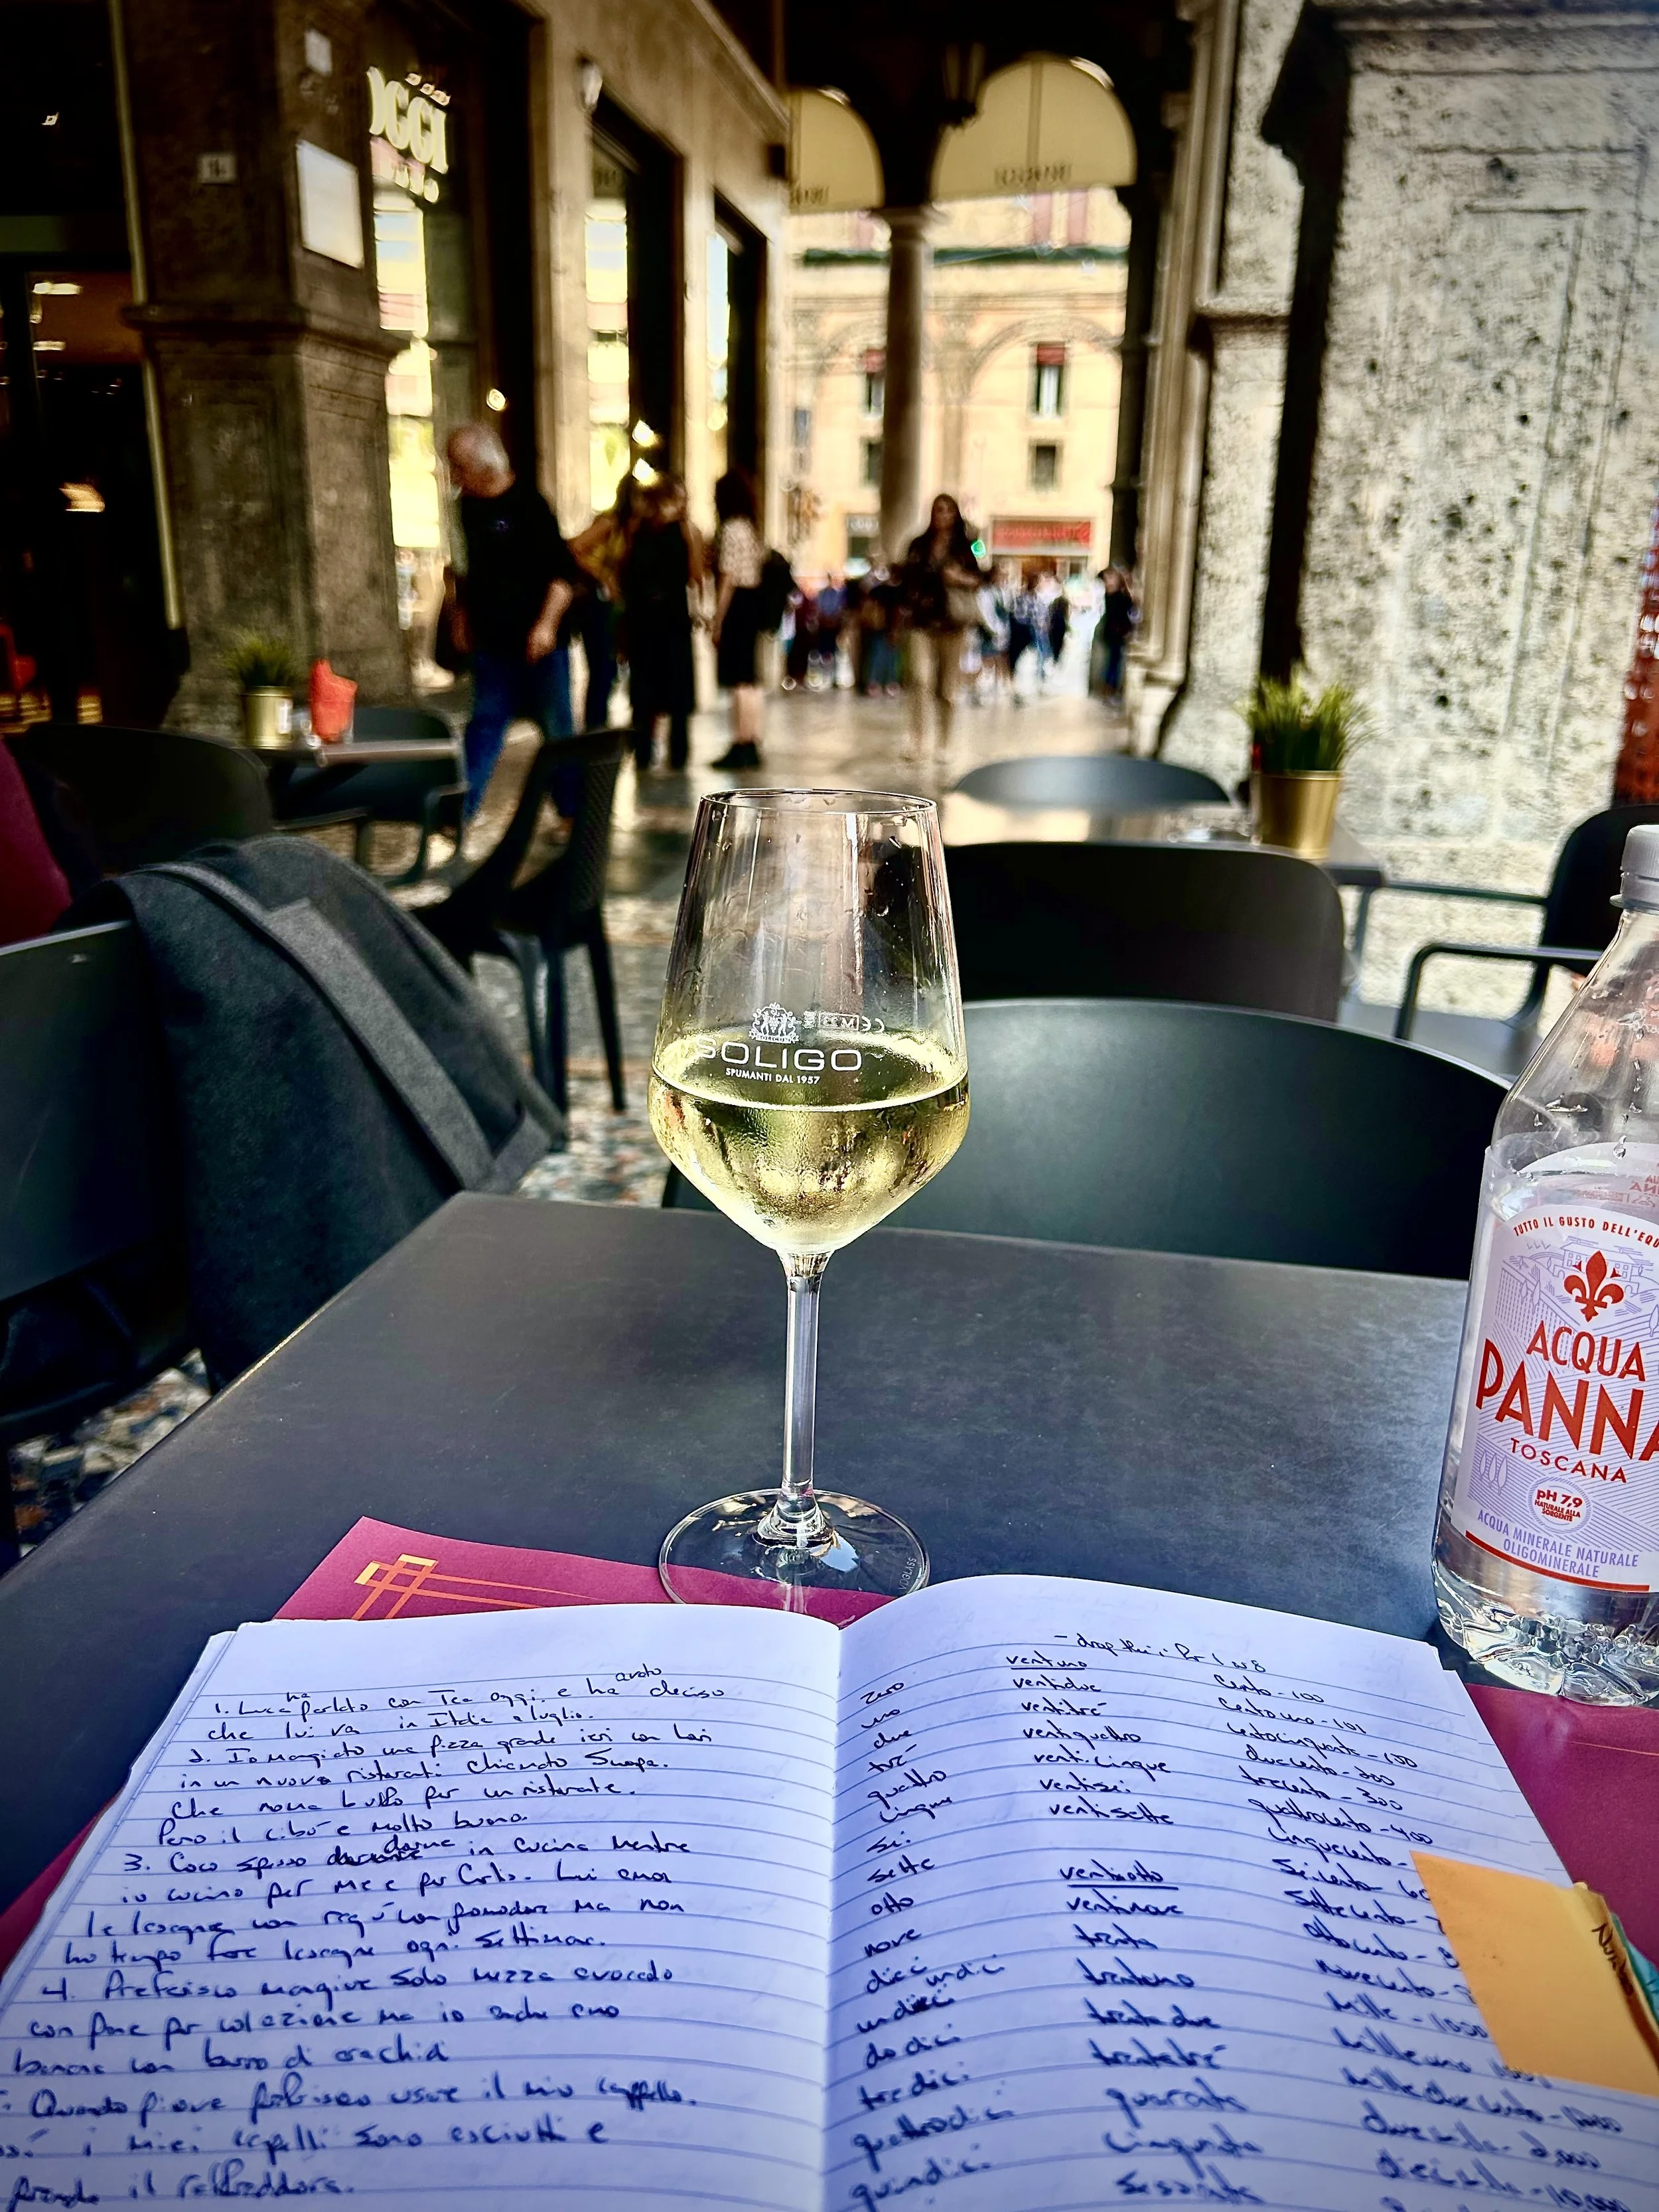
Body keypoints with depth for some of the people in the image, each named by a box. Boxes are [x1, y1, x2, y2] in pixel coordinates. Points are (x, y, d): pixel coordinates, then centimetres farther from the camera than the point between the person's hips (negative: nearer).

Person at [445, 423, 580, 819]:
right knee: (485, 724, 6)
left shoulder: (526, 504, -12)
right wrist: (463, 617, 18)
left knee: (557, 728, 3)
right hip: (492, 642, 6)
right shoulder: (471, 507, 10)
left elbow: (565, 571, -14)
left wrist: (546, 625, -21)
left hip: (537, 645, -6)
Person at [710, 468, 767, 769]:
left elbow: (728, 580, -15)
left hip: (737, 606, -9)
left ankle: (742, 747, -6)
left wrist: (717, 621, -13)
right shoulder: (752, 529, 16)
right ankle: (751, 745, 15)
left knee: (739, 680, -7)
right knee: (748, 679, 12)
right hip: (753, 603, 9)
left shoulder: (731, 529, -11)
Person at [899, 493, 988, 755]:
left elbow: (979, 579, 7)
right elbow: (908, 581, 14)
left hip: (952, 621, 0)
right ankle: (916, 742, -16)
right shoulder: (919, 546, 11)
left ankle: (944, 743, 14)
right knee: (920, 679, -15)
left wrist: (960, 578, -13)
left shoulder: (966, 546, 7)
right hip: (923, 620, 0)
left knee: (947, 685, 4)